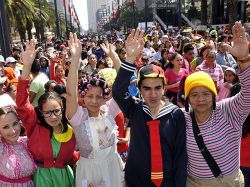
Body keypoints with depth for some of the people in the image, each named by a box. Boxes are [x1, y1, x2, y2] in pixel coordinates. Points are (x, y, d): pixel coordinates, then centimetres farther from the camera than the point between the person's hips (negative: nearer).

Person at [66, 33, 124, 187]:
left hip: (113, 167, 3)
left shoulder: (108, 113, -8)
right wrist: (76, 58, -39)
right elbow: (71, 92, -31)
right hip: (89, 169, -2)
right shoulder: (79, 117, -16)